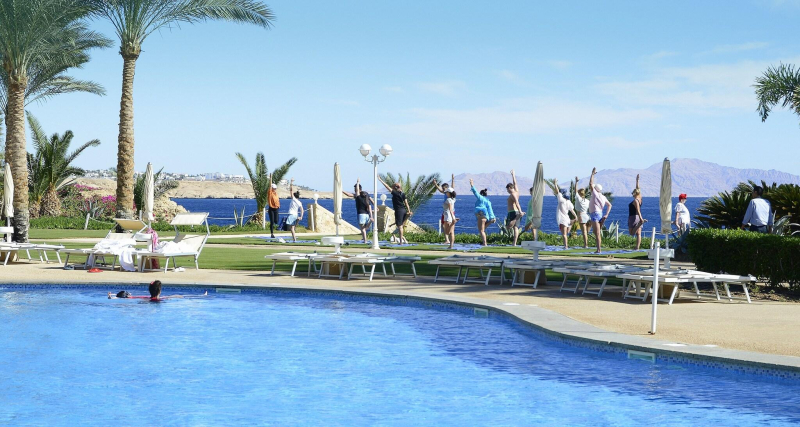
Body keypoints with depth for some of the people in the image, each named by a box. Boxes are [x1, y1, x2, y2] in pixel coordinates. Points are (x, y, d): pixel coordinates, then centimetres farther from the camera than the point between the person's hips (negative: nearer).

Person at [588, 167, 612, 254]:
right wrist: (606, 214, 7)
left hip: (595, 214, -8)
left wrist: (593, 174, -4)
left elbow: (591, 184, -11)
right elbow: (609, 205, 12)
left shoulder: (595, 194, -9)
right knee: (596, 232, 14)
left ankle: (598, 249, -12)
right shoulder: (603, 197, 13)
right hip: (600, 214, 8)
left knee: (597, 233, -10)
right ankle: (598, 249, 14)